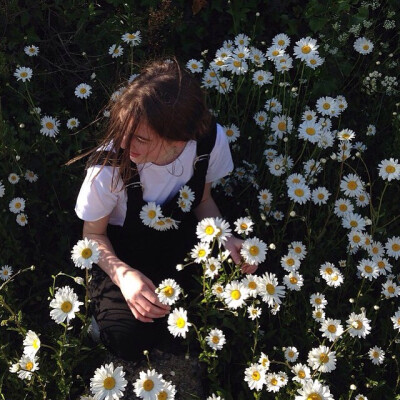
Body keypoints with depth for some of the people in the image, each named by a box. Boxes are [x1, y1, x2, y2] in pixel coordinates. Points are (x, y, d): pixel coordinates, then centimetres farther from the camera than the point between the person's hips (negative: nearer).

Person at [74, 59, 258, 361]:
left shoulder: (210, 139, -24)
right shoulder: (111, 166, -32)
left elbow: (203, 199, -2)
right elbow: (94, 233, -13)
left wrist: (225, 239, -20)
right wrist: (123, 274, -32)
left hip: (182, 239, 3)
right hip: (123, 253, -3)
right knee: (130, 342, -22)